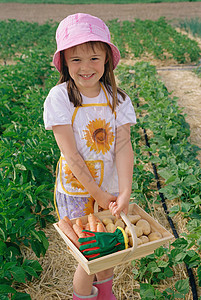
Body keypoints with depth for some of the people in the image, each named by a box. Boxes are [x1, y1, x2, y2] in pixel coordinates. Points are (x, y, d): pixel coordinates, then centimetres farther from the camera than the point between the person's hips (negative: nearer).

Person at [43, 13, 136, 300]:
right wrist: (99, 195, -17)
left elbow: (123, 147, -13)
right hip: (75, 190, -3)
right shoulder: (58, 98, -16)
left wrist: (124, 193, -25)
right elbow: (71, 154, -18)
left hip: (111, 187, 3)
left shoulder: (118, 98, -7)